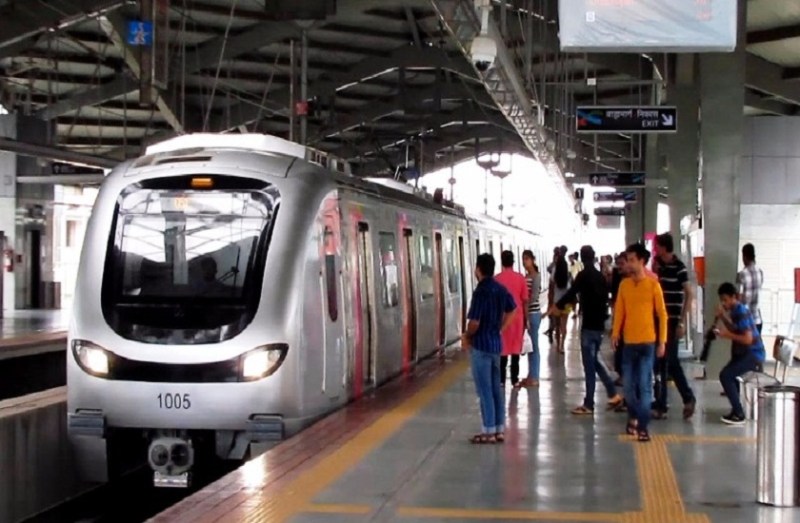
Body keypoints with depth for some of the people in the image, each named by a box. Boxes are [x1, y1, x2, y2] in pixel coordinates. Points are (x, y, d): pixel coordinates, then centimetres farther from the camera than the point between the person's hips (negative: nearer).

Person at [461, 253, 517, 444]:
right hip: (496, 343, 8)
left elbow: (474, 322, -22)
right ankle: (500, 429, 16)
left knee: (485, 390, -1)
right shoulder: (500, 289, 7)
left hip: (482, 345, -8)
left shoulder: (481, 291, -19)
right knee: (496, 388, 13)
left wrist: (466, 336, -4)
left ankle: (489, 431, 3)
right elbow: (511, 310, 22)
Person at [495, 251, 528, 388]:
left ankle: (501, 380, 7)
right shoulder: (520, 278, -3)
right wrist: (526, 319, 8)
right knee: (515, 349, 7)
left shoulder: (497, 279, -7)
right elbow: (525, 300, -1)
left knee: (503, 349, 5)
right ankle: (515, 380, 9)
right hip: (517, 317, 1)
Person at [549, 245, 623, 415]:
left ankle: (588, 404, -1)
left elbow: (571, 293, -15)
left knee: (589, 365, -3)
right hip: (599, 324, 7)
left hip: (589, 325, -7)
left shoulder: (583, 275, -12)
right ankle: (613, 394, 14)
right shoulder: (601, 276, 10)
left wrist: (557, 306, -1)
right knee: (594, 361, 18)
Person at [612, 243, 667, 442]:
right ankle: (633, 418, 26)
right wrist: (615, 332, -5)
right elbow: (619, 311, 8)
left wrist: (662, 341, -6)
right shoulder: (624, 284, 6)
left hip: (647, 342, -4)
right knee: (628, 385, 8)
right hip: (629, 342, 4)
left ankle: (643, 426, -2)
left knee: (644, 385, -5)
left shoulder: (653, 285, -5)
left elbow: (662, 314, -2)